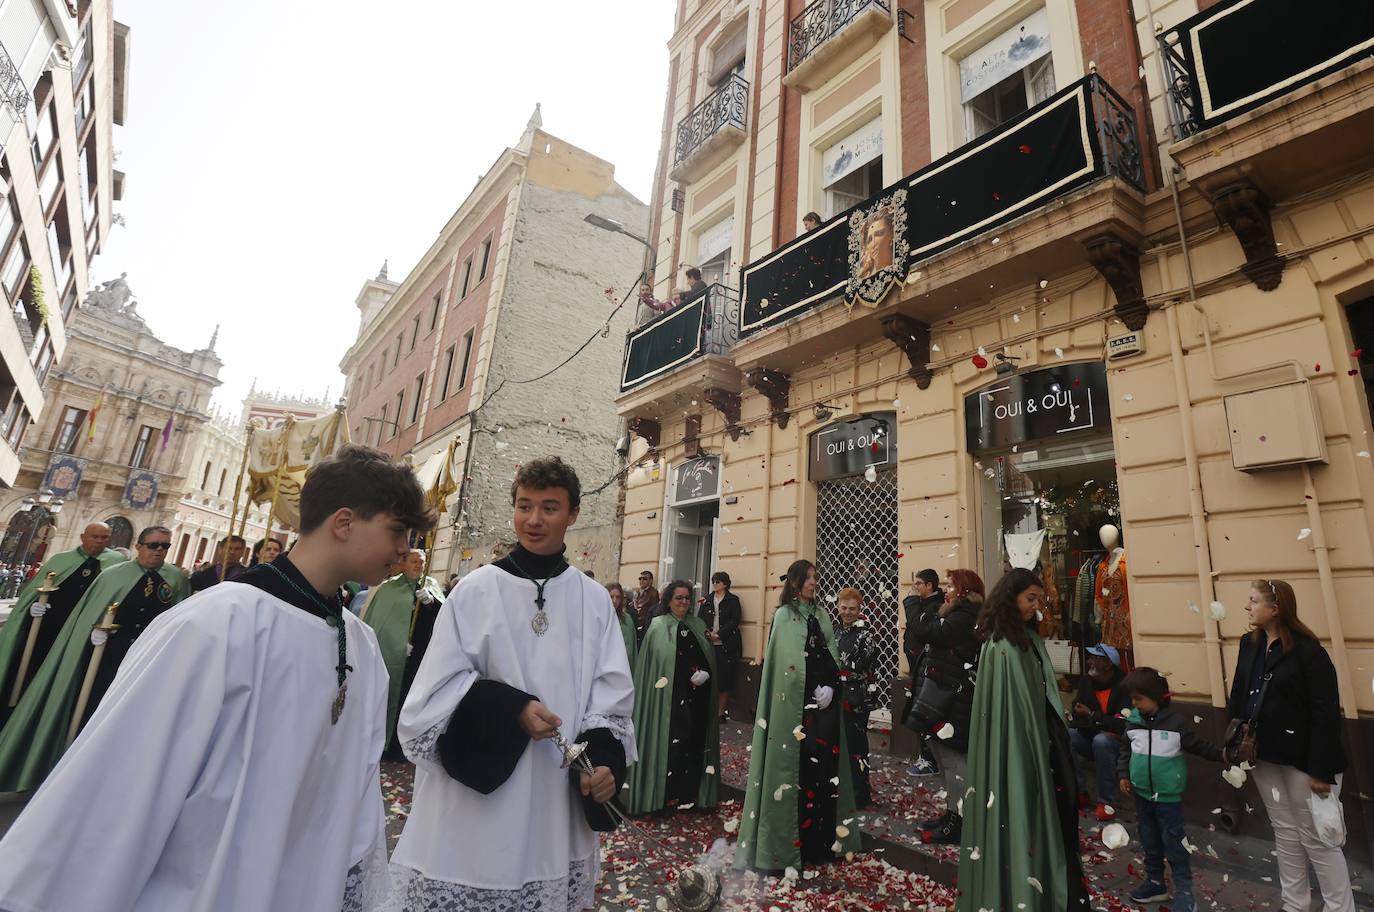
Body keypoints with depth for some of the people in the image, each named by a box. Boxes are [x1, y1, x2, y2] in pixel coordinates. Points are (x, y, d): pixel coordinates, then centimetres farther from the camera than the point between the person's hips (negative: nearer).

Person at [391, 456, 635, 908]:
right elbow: (437, 690, -6)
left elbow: (610, 695, 1)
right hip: (476, 806, -2)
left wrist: (604, 759, -15)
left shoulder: (594, 600, 2)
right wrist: (512, 710, -19)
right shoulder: (476, 590, -5)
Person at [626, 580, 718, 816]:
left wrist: (705, 674, -7)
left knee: (693, 743, 6)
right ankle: (664, 796, 13)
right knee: (667, 744, 0)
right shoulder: (658, 626, -1)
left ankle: (690, 793, 19)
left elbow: (709, 658, 12)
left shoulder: (698, 626, 11)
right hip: (666, 699, -4)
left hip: (695, 698, 4)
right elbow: (648, 664, -3)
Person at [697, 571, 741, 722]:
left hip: (726, 645, -2)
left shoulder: (733, 600, 2)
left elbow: (735, 621, -7)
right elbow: (700, 619, 8)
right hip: (709, 644, 3)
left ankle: (721, 711, 9)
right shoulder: (707, 600, 12)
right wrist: (707, 632, -10)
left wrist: (718, 634, -13)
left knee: (725, 677, -1)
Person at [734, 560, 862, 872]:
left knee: (824, 759, 8)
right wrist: (814, 691, -11)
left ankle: (824, 833, 20)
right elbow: (791, 662, -12)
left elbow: (832, 655, 6)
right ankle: (793, 837, 9)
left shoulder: (820, 614, 11)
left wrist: (829, 688, -8)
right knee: (797, 761, -2)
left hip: (824, 697, 6)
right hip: (796, 701, -6)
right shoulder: (785, 615, -6)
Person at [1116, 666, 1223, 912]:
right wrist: (1123, 774, 4)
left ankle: (1184, 890, 16)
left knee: (1173, 840, 1)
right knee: (1149, 839, 16)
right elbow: (1125, 748, 8)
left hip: (1168, 795, -4)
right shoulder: (1134, 719, -3)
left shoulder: (1175, 721, -15)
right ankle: (1155, 882, 30)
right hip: (1142, 792, 5)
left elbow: (1197, 746, -4)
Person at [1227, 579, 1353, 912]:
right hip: (1264, 755, 7)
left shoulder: (1307, 650, -17)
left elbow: (1327, 713, -19)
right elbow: (1238, 695, 8)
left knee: (1316, 838, 6)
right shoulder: (1249, 643, 4)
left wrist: (1321, 768, -21)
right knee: (1285, 834, 19)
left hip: (1302, 758, -7)